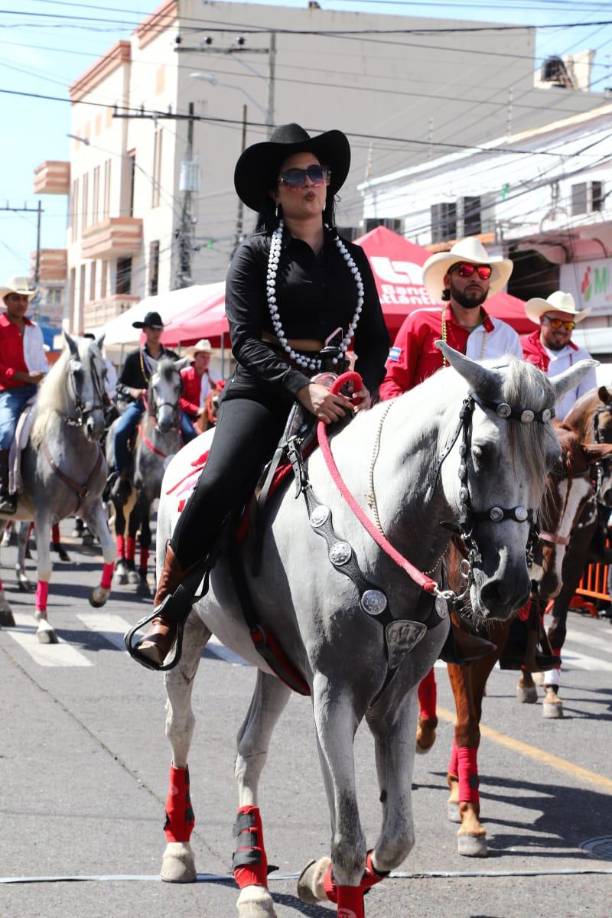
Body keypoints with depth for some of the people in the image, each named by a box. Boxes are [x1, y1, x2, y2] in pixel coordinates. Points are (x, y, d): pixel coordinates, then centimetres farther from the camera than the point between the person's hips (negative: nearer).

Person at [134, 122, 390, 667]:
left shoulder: (352, 259, 18)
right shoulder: (257, 253, 6)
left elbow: (375, 341, 17)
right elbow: (245, 338, -5)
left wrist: (364, 387, -5)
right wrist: (301, 387, -20)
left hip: (333, 395, 4)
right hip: (262, 391, -4)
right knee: (218, 485, -28)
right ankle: (166, 610, -13)